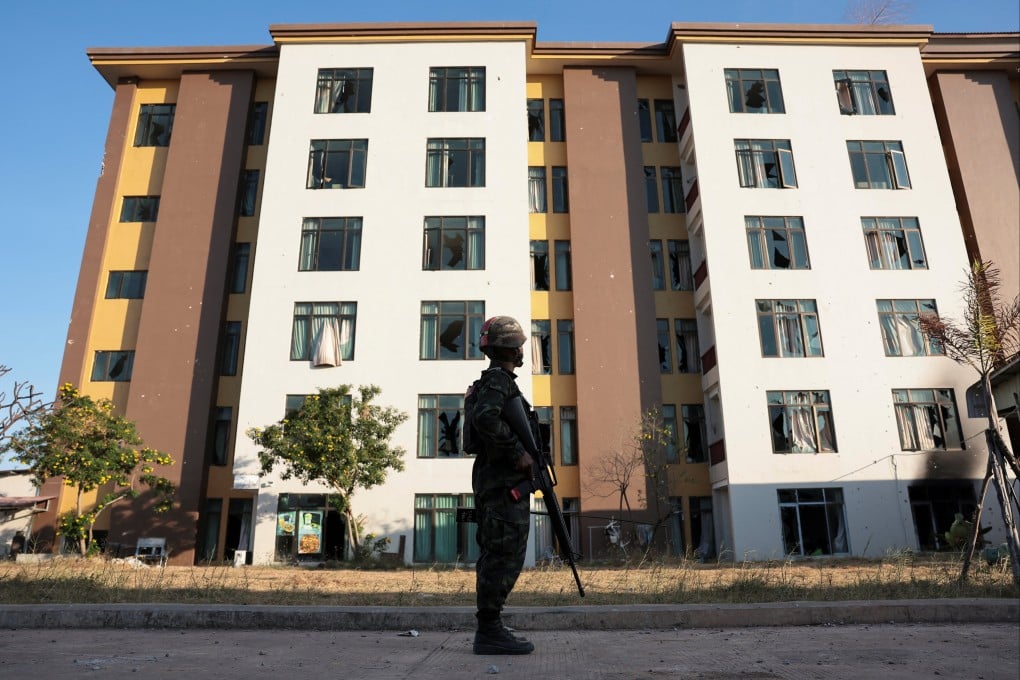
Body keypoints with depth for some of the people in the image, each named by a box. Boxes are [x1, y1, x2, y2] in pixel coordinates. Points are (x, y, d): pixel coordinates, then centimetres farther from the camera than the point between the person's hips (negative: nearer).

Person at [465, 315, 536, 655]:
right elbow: (486, 418, -28)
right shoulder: (499, 379, -10)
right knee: (505, 555, -8)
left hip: (493, 482, 10)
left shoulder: (490, 381, 21)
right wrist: (518, 452, -21)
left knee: (496, 556, 12)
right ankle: (490, 630, -3)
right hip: (504, 482, -10)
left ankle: (489, 629, 17)